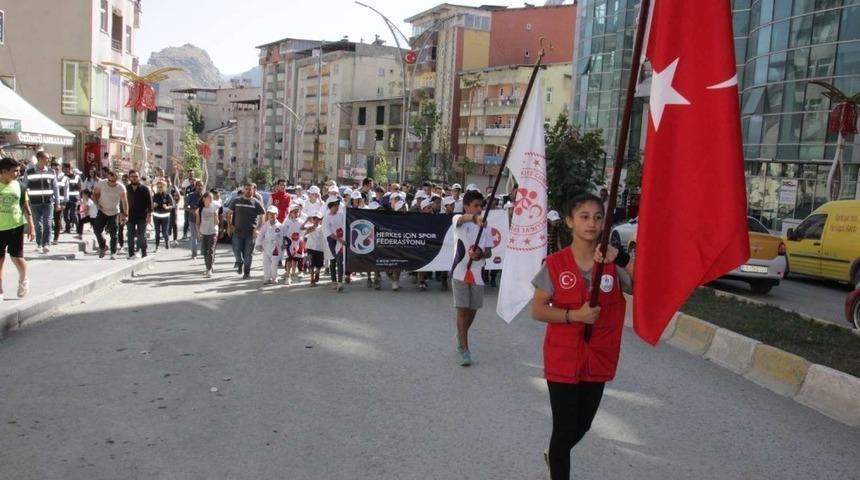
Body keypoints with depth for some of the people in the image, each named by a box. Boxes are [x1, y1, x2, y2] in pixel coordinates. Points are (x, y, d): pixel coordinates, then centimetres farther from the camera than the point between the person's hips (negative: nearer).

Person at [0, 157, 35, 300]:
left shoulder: (19, 186, 1)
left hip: (16, 227, 0)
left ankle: (23, 280, 29)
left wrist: (31, 227, 4)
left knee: (17, 257, 0)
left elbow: (26, 207, 7)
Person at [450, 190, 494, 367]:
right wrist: (475, 218, -56)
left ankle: (461, 339, 38)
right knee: (462, 311, -7)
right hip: (460, 272, -4)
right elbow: (463, 218, -33)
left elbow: (489, 252, 6)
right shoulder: (459, 221, -6)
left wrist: (480, 255, -18)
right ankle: (465, 351, -2)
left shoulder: (485, 227, 7)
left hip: (477, 274, 4)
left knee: (472, 311, 13)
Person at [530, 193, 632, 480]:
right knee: (565, 427, 3)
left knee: (582, 425, 21)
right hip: (563, 358, -3)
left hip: (598, 358, 4)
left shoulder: (613, 260, -5)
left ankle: (554, 456, 50)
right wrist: (575, 315, -23)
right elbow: (537, 310, -9)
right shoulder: (555, 264, -10)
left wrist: (619, 257, -30)